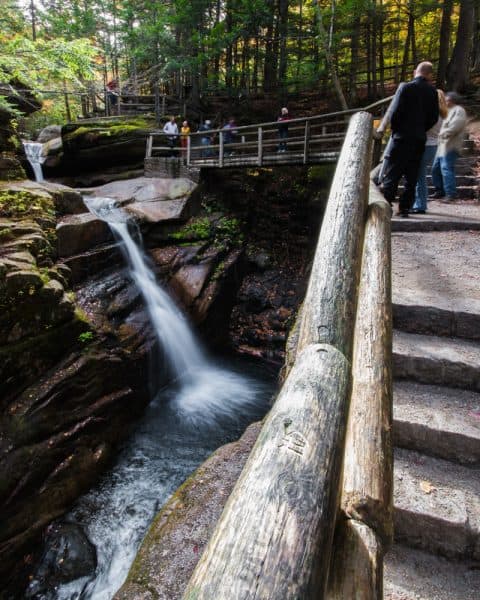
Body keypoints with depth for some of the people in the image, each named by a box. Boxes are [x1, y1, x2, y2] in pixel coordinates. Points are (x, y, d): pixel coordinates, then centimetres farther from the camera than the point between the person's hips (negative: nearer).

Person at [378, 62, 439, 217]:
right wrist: (421, 130, 17)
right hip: (420, 139, 5)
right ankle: (405, 207, 7)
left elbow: (395, 112, -12)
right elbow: (434, 118, 6)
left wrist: (394, 129, 3)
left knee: (391, 174, -4)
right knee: (411, 176, 8)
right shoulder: (432, 92, 7)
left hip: (402, 138, -4)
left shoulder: (407, 88, -7)